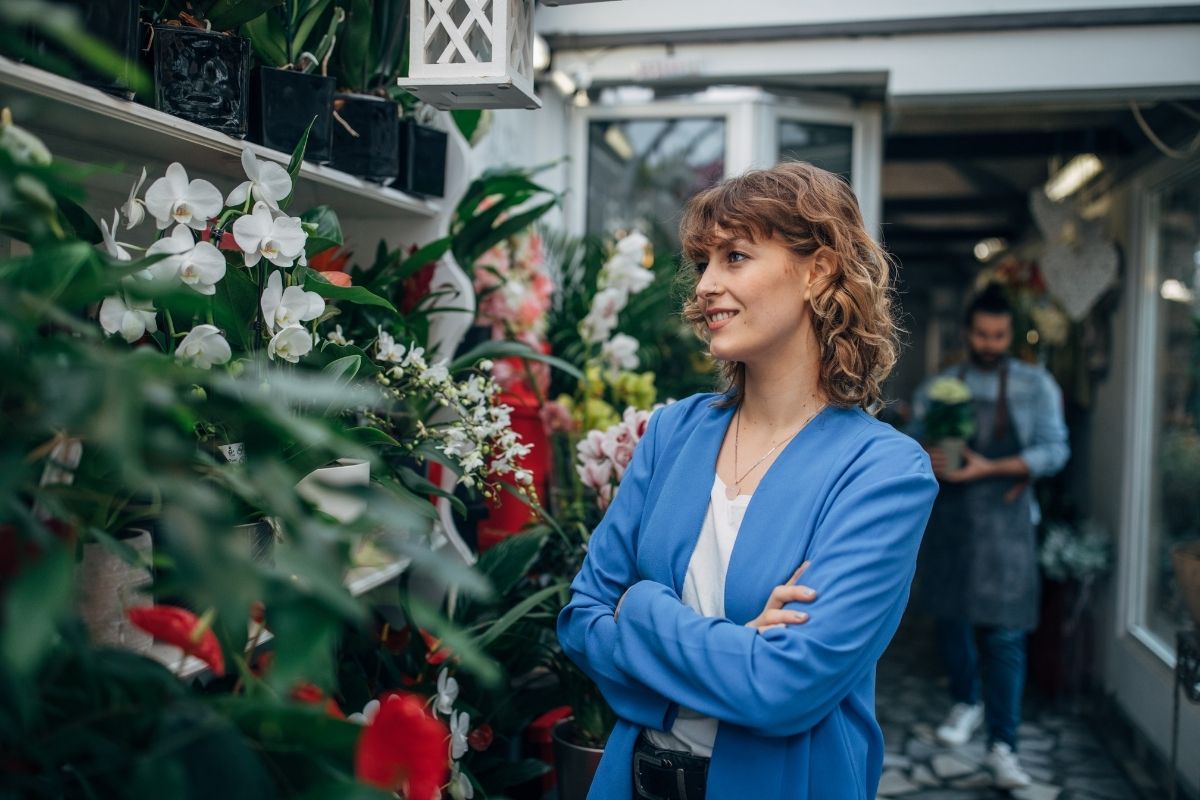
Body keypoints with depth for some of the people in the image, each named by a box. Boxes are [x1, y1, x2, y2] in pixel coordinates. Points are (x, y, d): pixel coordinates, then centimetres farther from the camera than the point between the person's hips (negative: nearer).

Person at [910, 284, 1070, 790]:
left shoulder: (1035, 385, 0)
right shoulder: (938, 387, 8)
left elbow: (1055, 451, -8)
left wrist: (988, 468, -19)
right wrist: (926, 462, -14)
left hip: (1004, 520, -3)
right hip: (948, 517, 3)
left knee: (1005, 633, -4)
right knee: (951, 616, 11)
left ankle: (1002, 745, 4)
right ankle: (967, 702, 35)